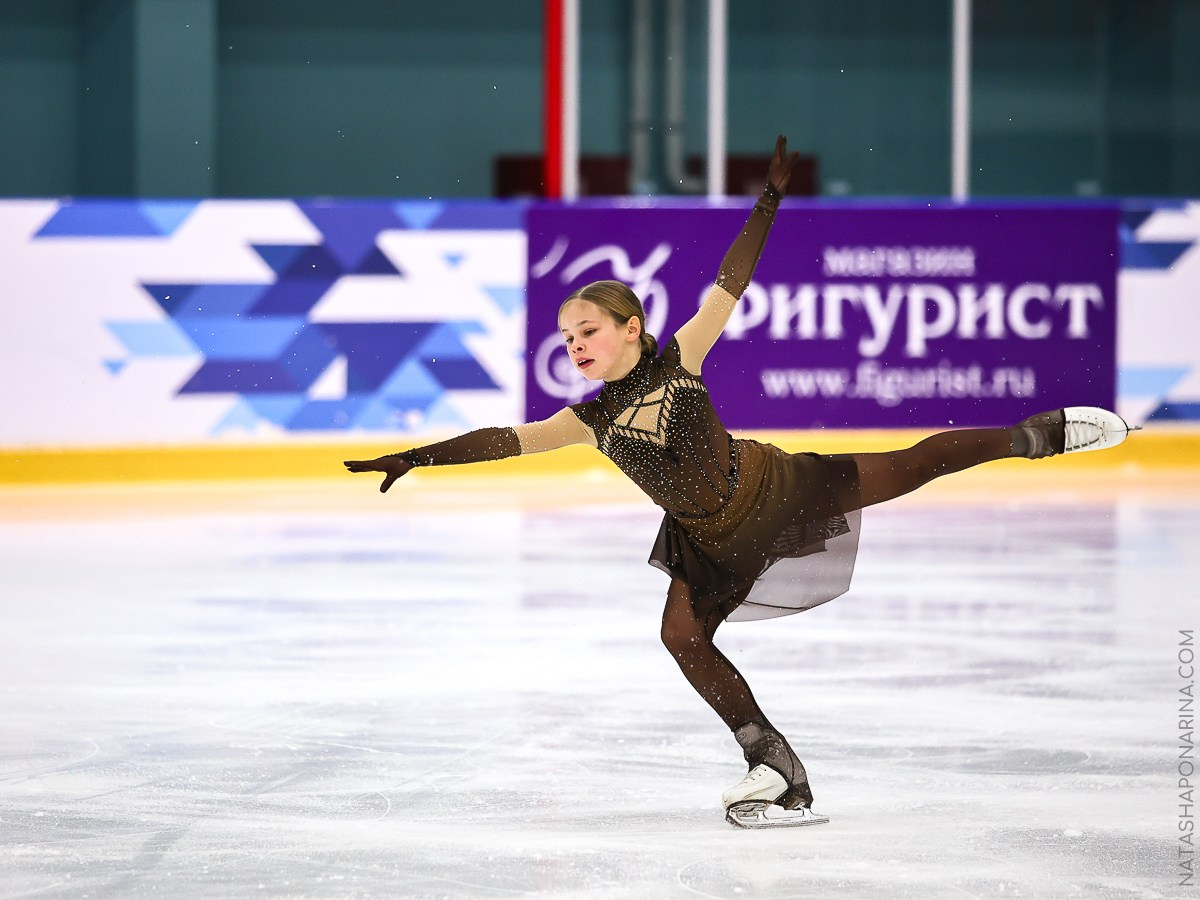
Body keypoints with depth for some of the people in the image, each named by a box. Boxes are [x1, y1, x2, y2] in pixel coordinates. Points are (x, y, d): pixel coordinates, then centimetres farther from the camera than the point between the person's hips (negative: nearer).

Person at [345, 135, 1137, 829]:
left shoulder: (679, 359, -12)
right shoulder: (590, 421, -4)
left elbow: (730, 286, -14)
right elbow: (505, 441, -6)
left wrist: (770, 198, -17)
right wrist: (415, 459, -12)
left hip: (773, 489, -4)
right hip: (714, 541, 4)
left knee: (908, 468, -5)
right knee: (683, 635, -9)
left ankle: (1041, 434, 12)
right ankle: (781, 774, -4)